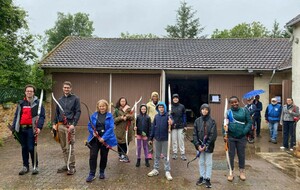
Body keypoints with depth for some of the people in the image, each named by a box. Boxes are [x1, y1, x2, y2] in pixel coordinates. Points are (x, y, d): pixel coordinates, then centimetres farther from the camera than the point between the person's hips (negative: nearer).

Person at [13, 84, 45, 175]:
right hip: (22, 129, 4)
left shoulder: (38, 103, 0)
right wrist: (14, 128, 8)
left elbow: (42, 116, -6)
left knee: (31, 148, -5)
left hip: (31, 129, -4)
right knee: (24, 148, 11)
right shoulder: (21, 103, 13)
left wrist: (39, 127, -17)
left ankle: (35, 167, 10)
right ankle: (25, 166, 23)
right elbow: (16, 116, 15)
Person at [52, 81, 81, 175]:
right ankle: (66, 165, 23)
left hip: (69, 125, -5)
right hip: (60, 126, 6)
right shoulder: (60, 100, 15)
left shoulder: (75, 98, 0)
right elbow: (57, 112, 20)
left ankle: (72, 167, 5)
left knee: (70, 147, -5)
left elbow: (78, 112, -6)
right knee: (63, 147, 12)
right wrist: (54, 123, 8)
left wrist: (73, 124, -15)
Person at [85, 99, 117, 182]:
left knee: (104, 156, 10)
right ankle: (92, 174, 6)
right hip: (95, 139, 1)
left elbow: (111, 128, -11)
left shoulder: (109, 116, -3)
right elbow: (89, 126, 6)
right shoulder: (94, 115, 3)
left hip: (106, 139, -1)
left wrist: (104, 138, -20)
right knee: (93, 156, -5)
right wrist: (93, 132, -15)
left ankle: (102, 172, 28)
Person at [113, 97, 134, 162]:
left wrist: (127, 116, -19)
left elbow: (132, 117, 0)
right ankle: (122, 155, 15)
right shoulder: (116, 110, -1)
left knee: (126, 143, 7)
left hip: (128, 129, 3)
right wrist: (120, 118, -19)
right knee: (120, 143, 1)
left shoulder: (128, 109, 9)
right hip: (120, 129, -3)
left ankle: (123, 155, 24)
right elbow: (114, 119, -6)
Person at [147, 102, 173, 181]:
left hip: (165, 139, -3)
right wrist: (151, 138, 8)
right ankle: (155, 169, 28)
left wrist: (171, 122, -55)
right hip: (157, 139, 4)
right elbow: (153, 127, 7)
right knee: (157, 155, 15)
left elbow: (171, 121, -30)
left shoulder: (167, 116, -8)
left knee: (166, 156, 6)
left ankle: (167, 172, 16)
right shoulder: (156, 116, 3)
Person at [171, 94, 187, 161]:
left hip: (181, 126, 0)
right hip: (173, 126, 1)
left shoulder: (182, 106, 3)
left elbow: (184, 116, 5)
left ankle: (183, 154, 8)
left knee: (181, 140, 1)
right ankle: (174, 153, 17)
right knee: (174, 140, 6)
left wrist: (185, 125, 2)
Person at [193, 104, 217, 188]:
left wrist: (206, 145, -15)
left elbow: (213, 135, -11)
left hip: (209, 146, -2)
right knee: (201, 162, 14)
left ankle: (207, 179, 21)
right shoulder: (197, 121, 0)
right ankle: (202, 177, 28)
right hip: (200, 145, 2)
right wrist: (198, 145, -10)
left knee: (208, 163, 8)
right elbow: (195, 134, -1)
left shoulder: (212, 121, -7)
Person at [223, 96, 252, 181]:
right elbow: (225, 124, -2)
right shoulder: (228, 112, -1)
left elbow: (249, 122, -1)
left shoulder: (244, 110, -1)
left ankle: (242, 172, 30)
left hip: (241, 137, 0)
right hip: (231, 137, 0)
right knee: (231, 155, 9)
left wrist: (245, 131, -14)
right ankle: (231, 172, 23)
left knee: (241, 155, 13)